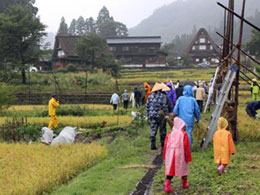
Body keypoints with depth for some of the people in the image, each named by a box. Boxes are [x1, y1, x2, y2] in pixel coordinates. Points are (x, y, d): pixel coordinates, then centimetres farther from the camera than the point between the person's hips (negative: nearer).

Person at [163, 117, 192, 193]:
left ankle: (167, 186, -8)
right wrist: (188, 157, 1)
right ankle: (184, 184, 33)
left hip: (170, 156, 2)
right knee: (183, 169, 18)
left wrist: (165, 157, 15)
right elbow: (186, 147, -6)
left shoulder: (170, 134, 6)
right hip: (180, 156, -2)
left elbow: (165, 146, 7)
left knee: (170, 170, 4)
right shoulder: (184, 134, -4)